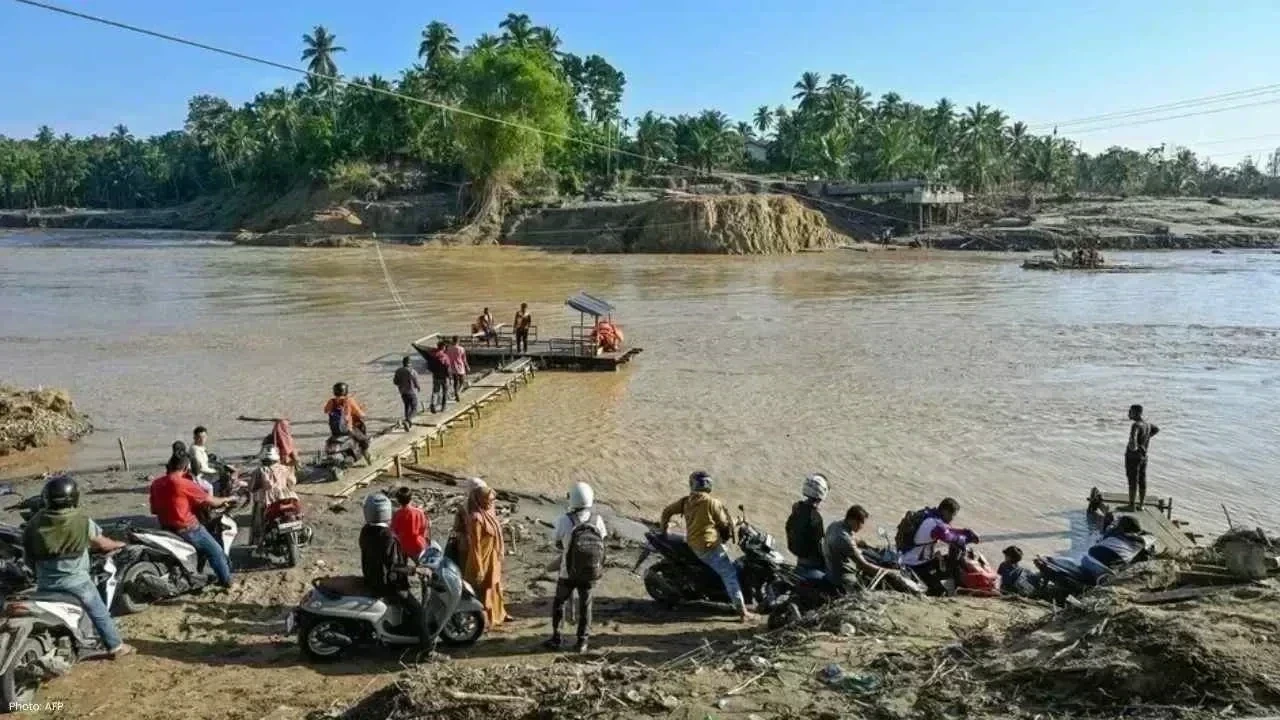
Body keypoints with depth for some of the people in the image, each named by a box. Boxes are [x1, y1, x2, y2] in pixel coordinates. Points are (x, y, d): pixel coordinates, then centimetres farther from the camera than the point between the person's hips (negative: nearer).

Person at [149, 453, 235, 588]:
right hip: (188, 529, -7)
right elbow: (211, 501, -10)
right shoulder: (184, 484, -19)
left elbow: (154, 510, 11)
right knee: (216, 552, 9)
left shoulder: (156, 483, 1)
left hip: (167, 530, 7)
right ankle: (226, 581, 16)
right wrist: (226, 500, 9)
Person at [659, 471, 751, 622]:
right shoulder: (712, 503, -10)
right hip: (709, 545, -7)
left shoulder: (686, 501, 6)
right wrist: (727, 537, 19)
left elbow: (667, 511, 14)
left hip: (692, 545, 7)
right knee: (730, 575, -6)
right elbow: (724, 524, -1)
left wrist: (663, 528, 29)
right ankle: (742, 611, -13)